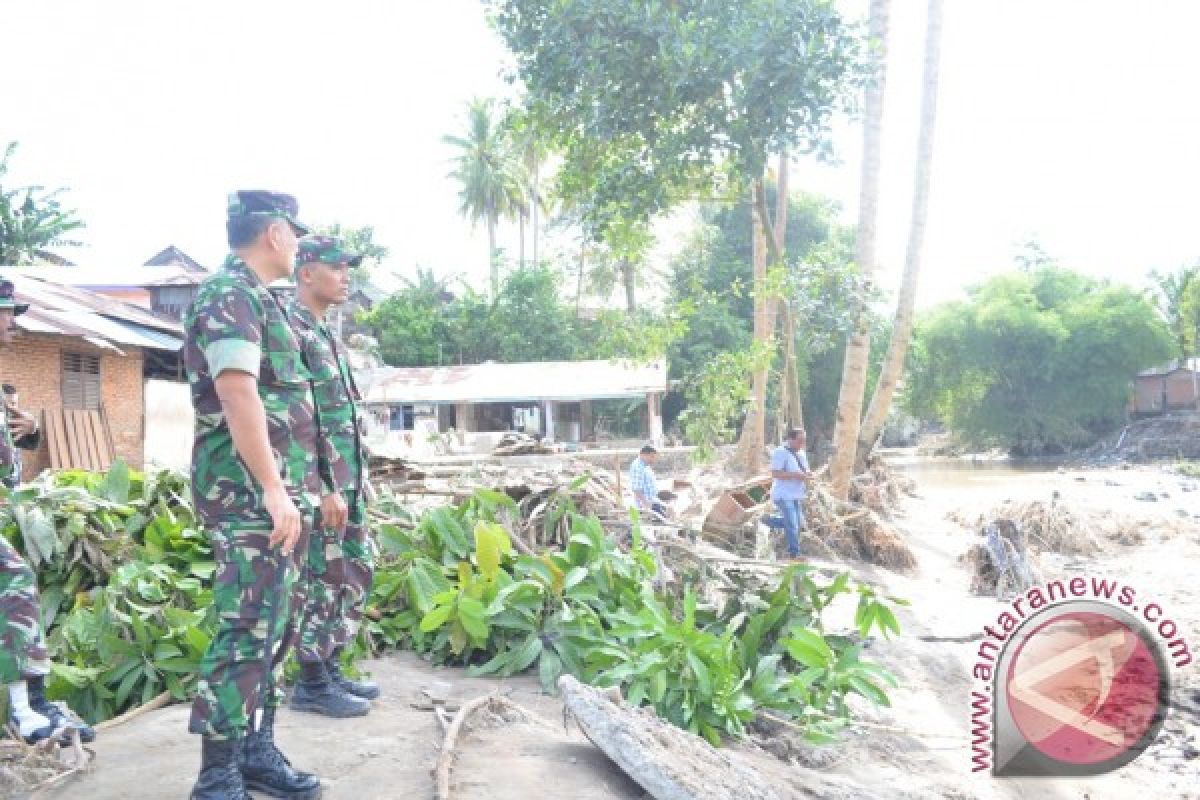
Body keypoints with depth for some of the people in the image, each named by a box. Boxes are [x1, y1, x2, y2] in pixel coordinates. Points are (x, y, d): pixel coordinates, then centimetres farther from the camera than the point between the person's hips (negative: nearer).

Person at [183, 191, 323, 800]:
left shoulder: (257, 298, 19)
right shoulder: (229, 294, -11)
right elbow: (237, 394, -22)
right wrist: (273, 488, -26)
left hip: (281, 495, 10)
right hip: (250, 496, -10)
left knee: (273, 629, 13)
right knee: (245, 632, -8)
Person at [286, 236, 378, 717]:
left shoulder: (324, 334, 18)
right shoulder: (289, 326, -12)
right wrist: (322, 488, -22)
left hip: (347, 478, 10)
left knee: (355, 576, 14)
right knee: (323, 581, -2)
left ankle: (330, 670, 24)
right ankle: (312, 684, 9)